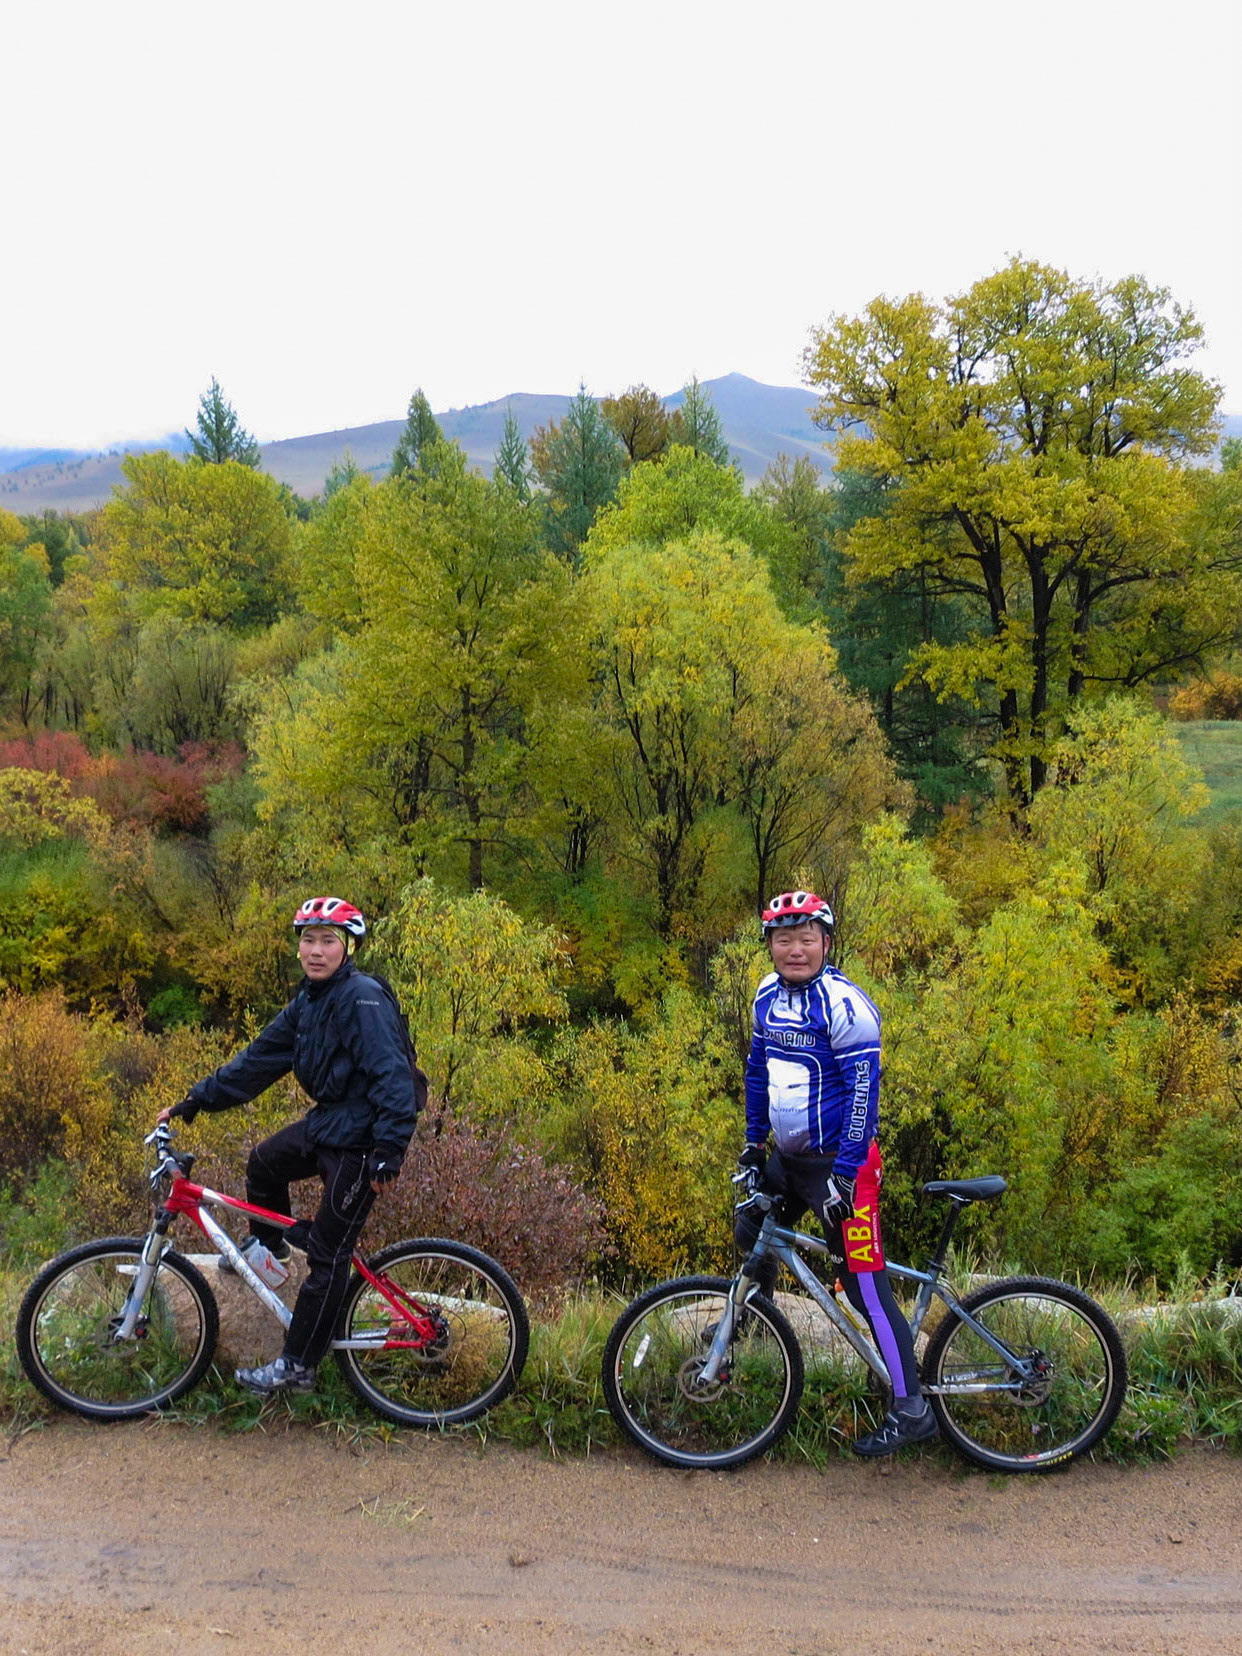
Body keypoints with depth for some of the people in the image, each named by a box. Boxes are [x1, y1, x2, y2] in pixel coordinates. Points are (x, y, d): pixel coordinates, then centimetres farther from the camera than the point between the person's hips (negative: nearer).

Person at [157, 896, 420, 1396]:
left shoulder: (364, 998, -20)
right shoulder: (309, 1001, 9)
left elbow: (393, 1075, -26)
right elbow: (259, 1059, 13)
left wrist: (388, 1152, -29)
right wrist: (193, 1101, 12)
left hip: (359, 1139, -9)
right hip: (327, 1121, 9)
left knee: (327, 1254, -1)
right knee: (263, 1163, 21)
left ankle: (298, 1367, 10)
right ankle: (269, 1246, 44)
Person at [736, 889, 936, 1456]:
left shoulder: (843, 1003, -20)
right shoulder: (769, 994, 4)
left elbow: (863, 1090, -22)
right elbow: (758, 1068, 16)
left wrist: (844, 1174, -23)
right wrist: (753, 1141, 16)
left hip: (839, 1161, -7)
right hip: (787, 1156, 8)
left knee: (865, 1283, -6)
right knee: (750, 1232, 17)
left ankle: (911, 1410, 3)